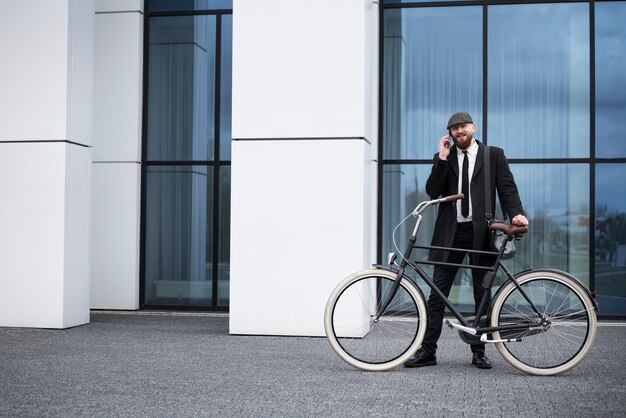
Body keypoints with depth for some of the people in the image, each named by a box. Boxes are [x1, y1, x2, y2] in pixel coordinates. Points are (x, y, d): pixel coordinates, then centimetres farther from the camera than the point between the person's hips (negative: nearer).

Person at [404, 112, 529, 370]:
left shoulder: (494, 155, 6)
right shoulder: (443, 158, 11)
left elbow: (507, 188, -2)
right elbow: (432, 192, 0)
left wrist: (516, 213, -19)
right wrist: (442, 159, -8)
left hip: (480, 232, -1)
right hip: (450, 233, 1)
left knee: (482, 295, 7)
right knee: (437, 293, -1)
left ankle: (479, 351, 17)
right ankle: (427, 351, 4)